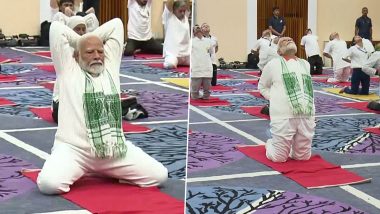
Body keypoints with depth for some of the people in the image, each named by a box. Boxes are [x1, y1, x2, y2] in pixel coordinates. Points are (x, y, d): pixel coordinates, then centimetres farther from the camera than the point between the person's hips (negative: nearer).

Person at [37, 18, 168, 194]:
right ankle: (79, 170, 7)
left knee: (159, 175, -4)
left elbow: (116, 24, 18)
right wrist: (79, 40, 18)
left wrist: (89, 37, 21)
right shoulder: (68, 68, 7)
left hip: (114, 148, 4)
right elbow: (56, 28, 5)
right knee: (49, 183, -30)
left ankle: (107, 171, 17)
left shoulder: (110, 64, 17)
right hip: (74, 148, -4)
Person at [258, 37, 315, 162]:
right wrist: (275, 100, 3)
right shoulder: (274, 64, 4)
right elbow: (262, 86, 15)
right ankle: (270, 144, 32)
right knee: (279, 157, -1)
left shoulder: (305, 64, 17)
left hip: (306, 115, 4)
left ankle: (288, 146, 39)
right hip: (284, 116, -4)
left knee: (303, 157, 7)